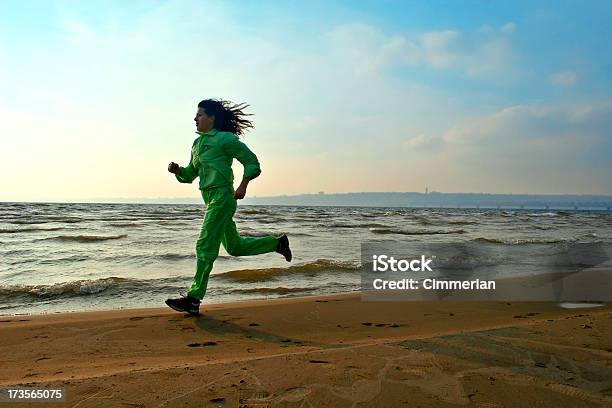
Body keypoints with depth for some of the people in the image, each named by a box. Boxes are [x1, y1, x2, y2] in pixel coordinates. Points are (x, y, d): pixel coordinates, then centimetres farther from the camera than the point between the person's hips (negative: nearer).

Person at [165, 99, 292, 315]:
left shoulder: (225, 139, -6)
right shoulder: (197, 143, 17)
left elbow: (252, 162, -6)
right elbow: (189, 175, 22)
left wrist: (243, 186, -19)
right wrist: (177, 170, 2)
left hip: (222, 197, -9)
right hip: (210, 200, 9)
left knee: (205, 246, -10)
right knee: (235, 246, 17)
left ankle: (193, 299, -6)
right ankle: (277, 242, 33)